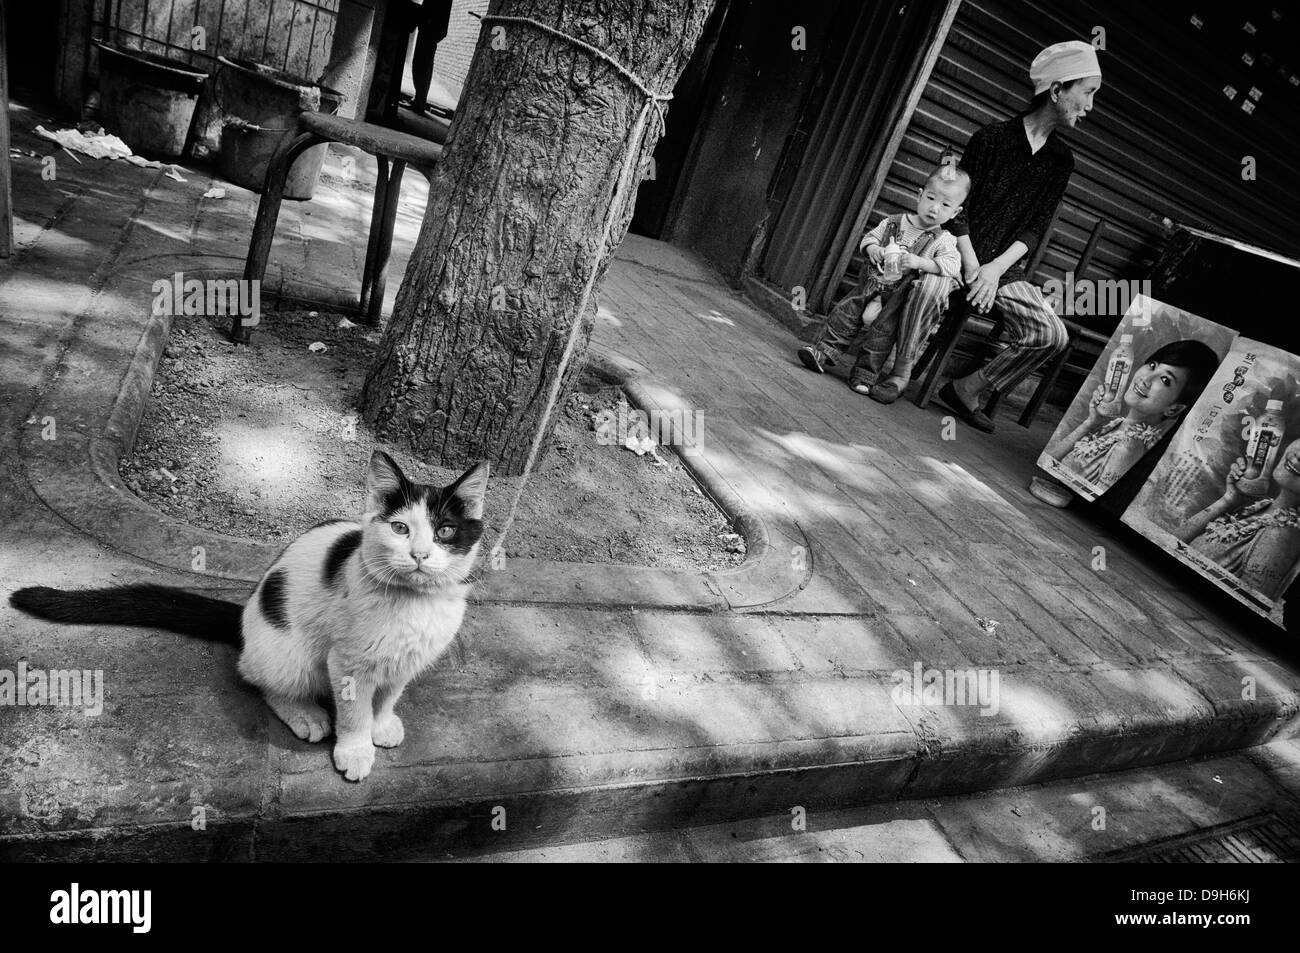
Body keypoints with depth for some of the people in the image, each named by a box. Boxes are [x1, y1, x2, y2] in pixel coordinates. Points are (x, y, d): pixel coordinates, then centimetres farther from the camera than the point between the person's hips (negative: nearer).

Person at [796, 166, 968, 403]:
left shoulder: (943, 241, -4)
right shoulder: (893, 223, 7)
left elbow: (952, 265, -16)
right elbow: (869, 237, 14)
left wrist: (920, 262, -29)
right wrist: (872, 248, -11)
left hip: (900, 295, -4)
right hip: (872, 283, 4)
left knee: (883, 330, -15)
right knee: (845, 310, -8)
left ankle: (864, 374, -6)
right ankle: (823, 350, 1)